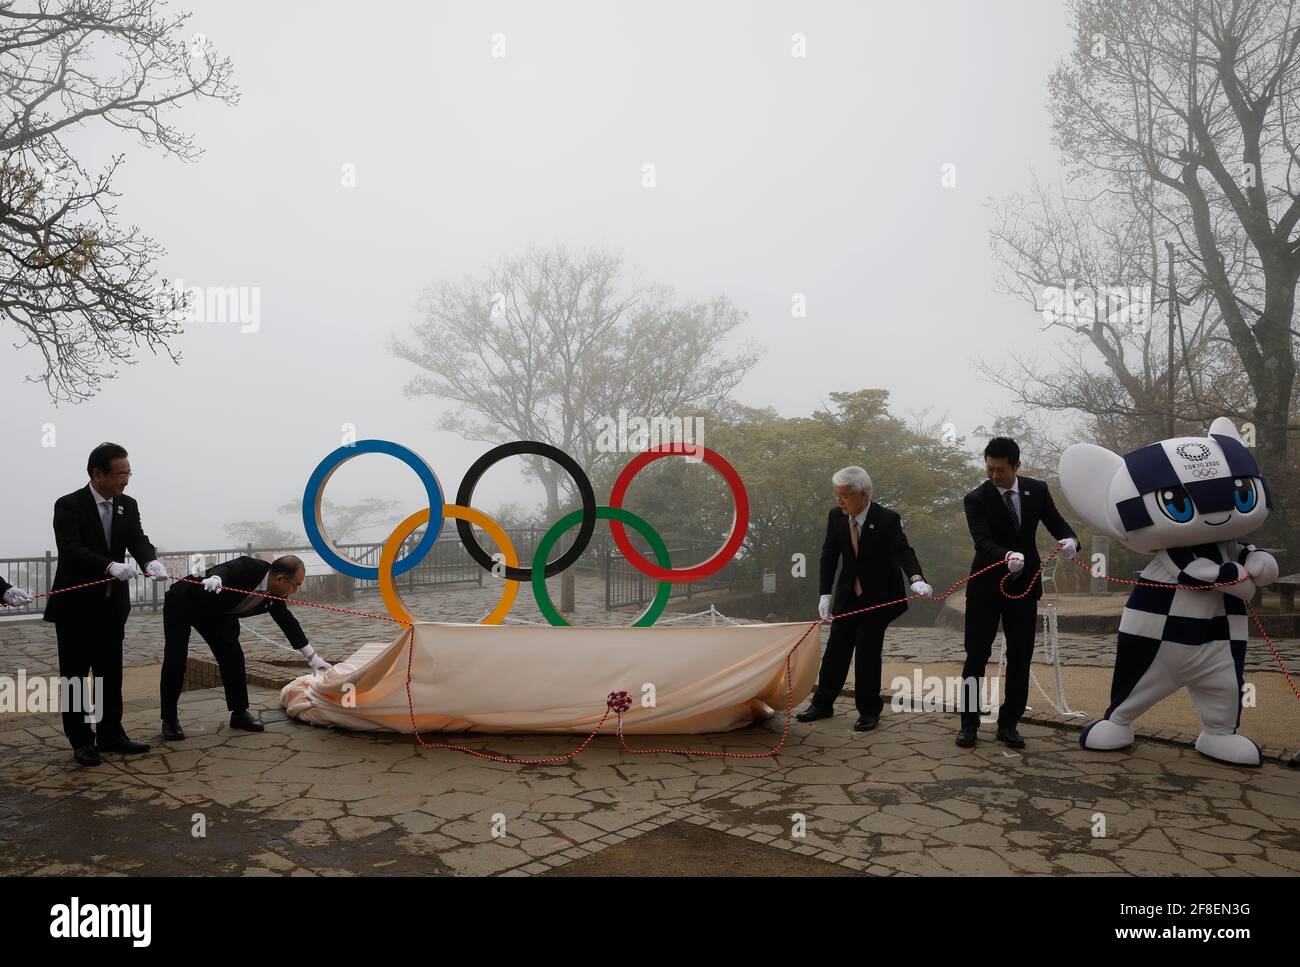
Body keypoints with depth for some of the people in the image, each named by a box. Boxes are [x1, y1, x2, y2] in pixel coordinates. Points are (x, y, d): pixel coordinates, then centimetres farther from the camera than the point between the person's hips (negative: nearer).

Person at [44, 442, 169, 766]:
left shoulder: (128, 506, 4)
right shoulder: (69, 505, -12)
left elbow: (139, 540, -7)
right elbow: (70, 548, -24)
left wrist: (152, 561, -29)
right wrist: (111, 565, -38)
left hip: (112, 605, 6)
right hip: (76, 606, -5)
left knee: (111, 674, 12)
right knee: (75, 675, 4)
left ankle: (110, 735, 22)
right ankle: (81, 740, 13)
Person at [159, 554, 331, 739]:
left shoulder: (275, 595, -11)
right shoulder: (248, 568, -33)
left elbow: (287, 622, 0)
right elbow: (225, 570, -52)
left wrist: (312, 657, 4)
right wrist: (215, 578, -77)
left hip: (214, 611, 7)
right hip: (182, 603, -6)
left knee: (233, 656, -4)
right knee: (175, 661, -8)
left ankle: (239, 713, 6)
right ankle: (169, 720, 5)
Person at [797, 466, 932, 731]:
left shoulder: (888, 520, -19)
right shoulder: (835, 517, -7)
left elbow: (903, 552, -30)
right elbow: (829, 556, -1)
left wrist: (916, 579, -50)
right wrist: (825, 593, -7)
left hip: (878, 597, -4)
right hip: (848, 596, 4)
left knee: (867, 650, -4)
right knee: (836, 648, 8)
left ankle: (869, 711, 12)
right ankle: (822, 704, 21)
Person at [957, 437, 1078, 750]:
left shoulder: (1037, 490, -1)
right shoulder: (976, 498, -13)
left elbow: (1056, 523, -1)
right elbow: (983, 542, -25)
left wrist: (1070, 540, -25)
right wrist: (1007, 556, -45)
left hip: (1024, 585, 3)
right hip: (986, 586, -3)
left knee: (1020, 657, 5)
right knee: (977, 655, 0)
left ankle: (1008, 724, 16)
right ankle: (969, 722, 11)